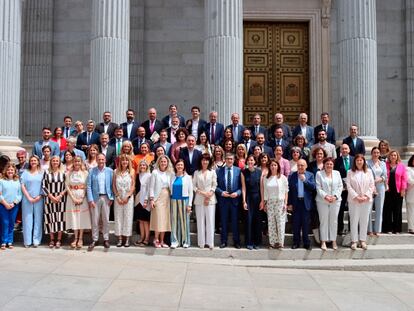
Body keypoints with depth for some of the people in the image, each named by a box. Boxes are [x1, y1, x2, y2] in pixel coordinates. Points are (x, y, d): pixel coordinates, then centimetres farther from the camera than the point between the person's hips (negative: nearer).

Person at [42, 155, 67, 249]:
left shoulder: (63, 173, 4)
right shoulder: (47, 172, 4)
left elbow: (66, 186, 2)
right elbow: (43, 186, 1)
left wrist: (59, 196, -9)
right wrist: (51, 196, -7)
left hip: (61, 198, 0)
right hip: (49, 198, 0)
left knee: (60, 217, -1)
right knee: (50, 218, 2)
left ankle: (59, 239, 6)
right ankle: (52, 239, 11)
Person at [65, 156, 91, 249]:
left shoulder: (85, 173, 1)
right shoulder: (69, 173, 5)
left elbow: (86, 187, -3)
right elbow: (67, 186, 0)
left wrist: (82, 198, -11)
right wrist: (73, 198, -9)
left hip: (82, 198, -1)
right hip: (72, 198, 1)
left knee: (82, 217, 0)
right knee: (73, 217, 4)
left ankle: (80, 239, 8)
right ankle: (75, 238, 12)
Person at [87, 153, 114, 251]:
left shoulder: (110, 171, 5)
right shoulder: (92, 171, 1)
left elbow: (112, 185, 5)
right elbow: (88, 186, -1)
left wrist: (111, 198, -2)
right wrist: (90, 200, -8)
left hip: (106, 198, 1)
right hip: (95, 198, 0)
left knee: (106, 220, 6)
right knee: (95, 220, 4)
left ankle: (106, 239, 17)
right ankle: (94, 240, 14)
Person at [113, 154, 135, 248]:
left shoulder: (131, 171, 1)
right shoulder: (116, 171, 5)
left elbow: (133, 186, -1)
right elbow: (114, 185, 4)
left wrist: (127, 197, -8)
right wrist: (117, 197, -5)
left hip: (128, 198, -1)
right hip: (118, 198, 1)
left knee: (128, 217, 0)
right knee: (118, 217, 3)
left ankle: (127, 238, 6)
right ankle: (120, 238, 9)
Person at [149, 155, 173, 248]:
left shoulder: (170, 173, 8)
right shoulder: (155, 172, 0)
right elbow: (151, 187, -2)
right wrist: (151, 199, -9)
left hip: (167, 198, 4)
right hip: (158, 198, -4)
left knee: (165, 219, 4)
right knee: (158, 219, -7)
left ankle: (162, 241, 11)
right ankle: (156, 240, 6)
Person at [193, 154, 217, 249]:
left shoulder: (212, 172, 6)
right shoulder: (196, 172, 9)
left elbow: (214, 185, 3)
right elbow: (193, 185, 5)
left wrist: (209, 194, -9)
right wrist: (201, 192, -8)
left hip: (211, 199, -1)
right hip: (199, 199, 1)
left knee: (210, 220, -2)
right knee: (200, 220, 1)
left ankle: (210, 242, 2)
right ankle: (201, 242, 6)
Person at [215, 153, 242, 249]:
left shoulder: (238, 170, 2)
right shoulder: (219, 171, 3)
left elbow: (242, 185, 2)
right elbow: (216, 185, 2)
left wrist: (237, 193, -13)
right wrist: (221, 192, -13)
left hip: (235, 199, 0)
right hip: (223, 199, 0)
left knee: (235, 221, 7)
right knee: (224, 221, 8)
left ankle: (236, 241, 18)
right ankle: (224, 241, 18)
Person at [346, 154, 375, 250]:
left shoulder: (368, 172, 7)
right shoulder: (350, 173, 1)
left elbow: (372, 186, 3)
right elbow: (349, 186, -5)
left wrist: (366, 196, -9)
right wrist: (356, 197, -12)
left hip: (366, 200, 2)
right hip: (354, 200, -2)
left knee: (364, 220, 6)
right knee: (354, 220, 1)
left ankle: (363, 240, 15)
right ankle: (354, 240, 8)